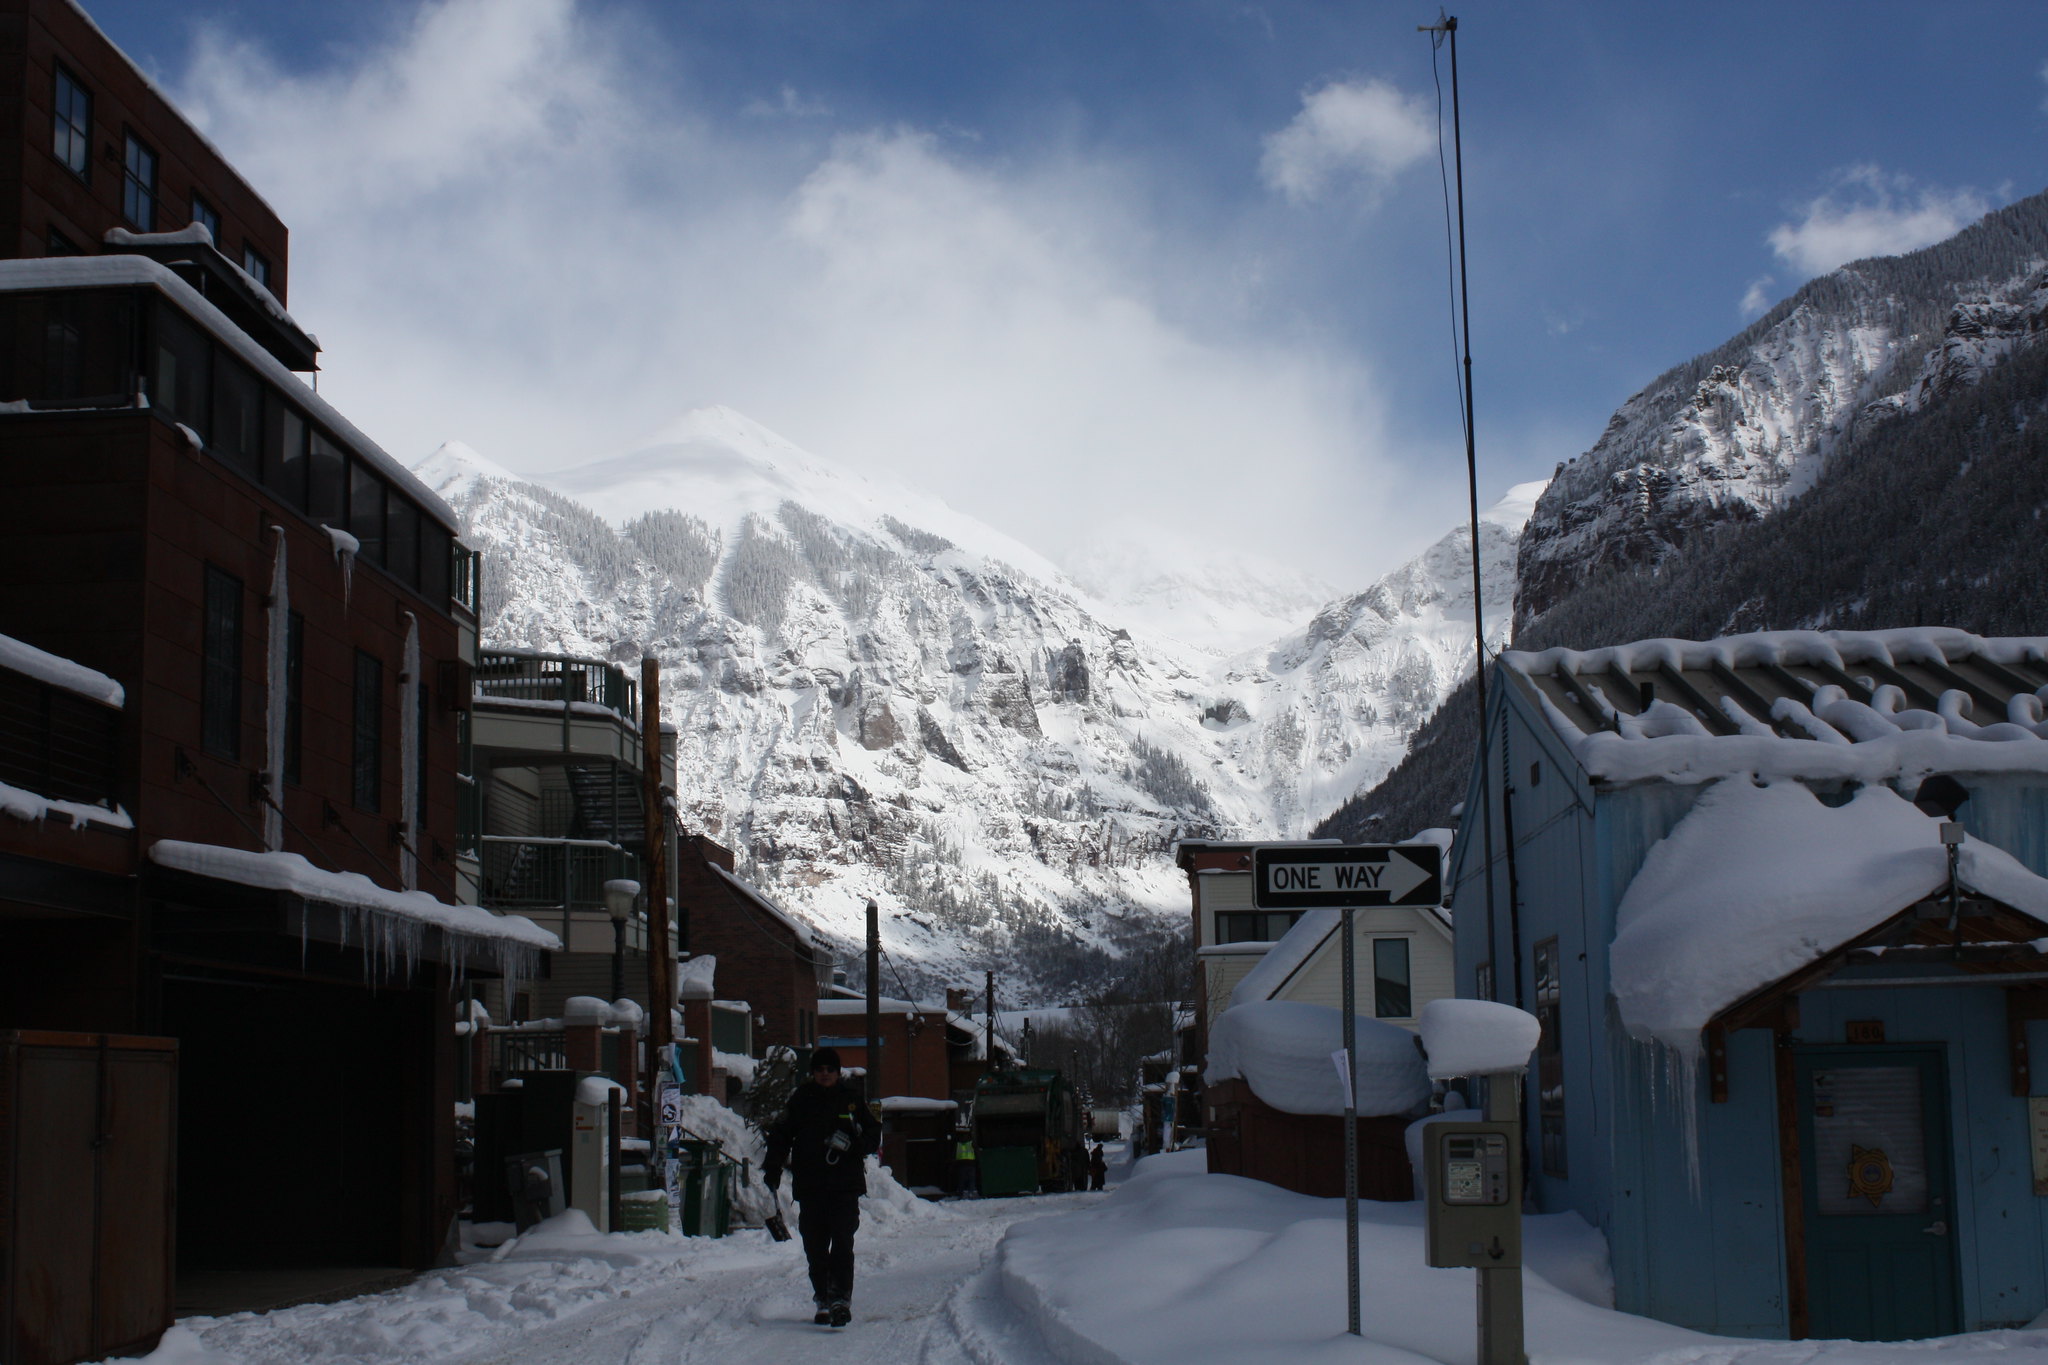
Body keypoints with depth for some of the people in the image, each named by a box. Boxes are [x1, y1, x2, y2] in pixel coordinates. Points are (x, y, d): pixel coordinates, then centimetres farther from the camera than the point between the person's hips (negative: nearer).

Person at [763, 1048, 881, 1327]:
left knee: (842, 1243, -13)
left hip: (845, 1186, -2)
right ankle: (823, 1301, 13)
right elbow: (780, 1135, 13)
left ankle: (841, 1299, -16)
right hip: (810, 1187, 2)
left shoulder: (851, 1100, 8)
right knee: (815, 1248, 4)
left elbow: (874, 1135, 11)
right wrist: (773, 1167, 0)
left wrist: (852, 1142, -9)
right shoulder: (800, 1101, 10)